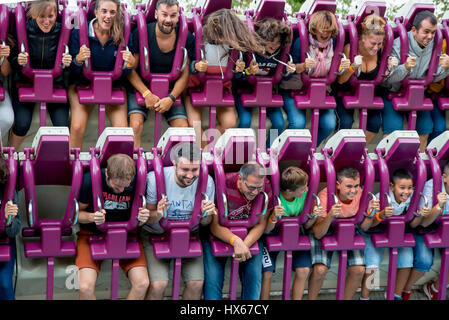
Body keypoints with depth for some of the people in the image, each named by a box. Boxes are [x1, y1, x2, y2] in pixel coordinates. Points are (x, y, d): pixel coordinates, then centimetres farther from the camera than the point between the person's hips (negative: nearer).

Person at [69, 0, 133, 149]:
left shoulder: (123, 36, -7)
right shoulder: (79, 33, -11)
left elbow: (123, 74, -1)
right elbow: (73, 70, -8)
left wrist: (130, 64, -23)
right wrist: (78, 60, -30)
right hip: (82, 83, -1)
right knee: (77, 127, -20)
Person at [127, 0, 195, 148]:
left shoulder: (187, 38, -6)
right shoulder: (141, 34, -13)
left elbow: (184, 74, -1)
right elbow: (130, 69, -8)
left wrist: (171, 98, -15)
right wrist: (147, 94, -19)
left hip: (171, 91, 2)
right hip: (141, 87, -2)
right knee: (135, 125, -24)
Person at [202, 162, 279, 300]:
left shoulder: (266, 187, -16)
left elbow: (260, 224, -8)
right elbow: (215, 225, -20)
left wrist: (245, 245, -27)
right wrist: (236, 241, -37)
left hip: (250, 235, 2)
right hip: (219, 234, -2)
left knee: (254, 274, -15)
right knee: (213, 277, -18)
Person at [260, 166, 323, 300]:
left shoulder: (305, 194, -15)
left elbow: (306, 226, -4)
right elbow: (266, 230, -22)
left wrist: (313, 216, -26)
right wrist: (273, 218, -43)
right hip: (274, 235, -3)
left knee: (303, 270, -15)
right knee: (267, 273, -16)